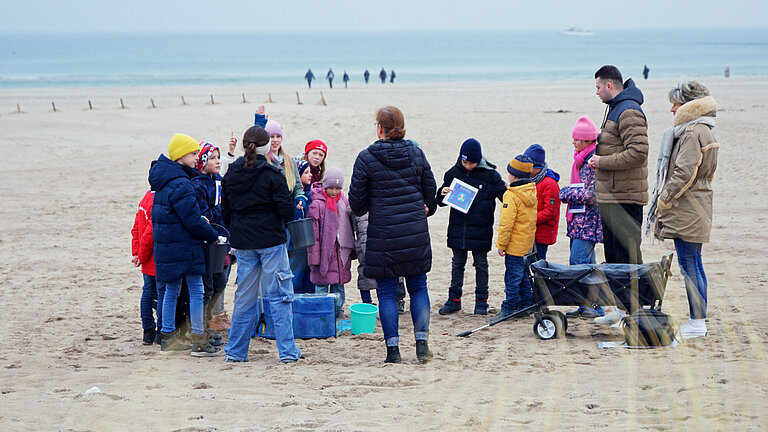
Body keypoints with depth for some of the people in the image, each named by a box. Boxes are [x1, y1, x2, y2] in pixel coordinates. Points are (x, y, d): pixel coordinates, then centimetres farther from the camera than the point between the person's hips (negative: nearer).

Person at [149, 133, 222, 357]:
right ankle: (199, 342, -2)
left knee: (171, 289, 15)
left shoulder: (164, 181, 11)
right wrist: (213, 236, -6)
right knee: (196, 290, -3)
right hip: (184, 246, -9)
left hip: (166, 244, 9)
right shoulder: (180, 185, -20)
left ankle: (168, 337, 21)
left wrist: (201, 221, 9)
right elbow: (192, 221, -19)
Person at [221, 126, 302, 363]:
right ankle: (287, 350, 0)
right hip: (271, 240, -5)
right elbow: (287, 209, -12)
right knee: (279, 296, 1)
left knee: (245, 296, 13)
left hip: (243, 243, 5)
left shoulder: (230, 174, 4)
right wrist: (283, 220, 10)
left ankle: (235, 350, 15)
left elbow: (225, 211, 10)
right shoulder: (271, 174, -12)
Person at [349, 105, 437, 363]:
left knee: (387, 292, 5)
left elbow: (357, 200, -3)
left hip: (383, 235, -3)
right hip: (416, 233, 3)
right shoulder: (416, 154, 1)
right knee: (418, 287, 13)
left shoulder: (366, 158, -8)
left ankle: (393, 349, 3)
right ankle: (422, 344, 8)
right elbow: (430, 192, 10)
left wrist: (361, 211, 20)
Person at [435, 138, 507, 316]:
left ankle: (481, 301, 14)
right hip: (458, 229, 2)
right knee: (457, 264, 10)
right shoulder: (453, 173, 3)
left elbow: (504, 195, -1)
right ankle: (454, 300, 17)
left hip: (480, 230, -2)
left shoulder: (490, 175, -5)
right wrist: (442, 195, -11)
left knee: (481, 264, 6)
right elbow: (441, 201, 11)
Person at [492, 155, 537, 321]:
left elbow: (506, 223, -19)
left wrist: (501, 245, -13)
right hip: (528, 244, 8)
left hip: (515, 245, -8)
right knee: (524, 277, 15)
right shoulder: (532, 192, 7)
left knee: (512, 277, -5)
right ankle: (525, 307, 20)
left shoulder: (511, 195, -18)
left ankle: (508, 309, -3)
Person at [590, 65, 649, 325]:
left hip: (624, 197, -11)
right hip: (610, 196, 11)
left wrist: (602, 162, -16)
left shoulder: (629, 112, -14)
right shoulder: (615, 109, 19)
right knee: (614, 254, 14)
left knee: (628, 255, -8)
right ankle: (623, 307, 20)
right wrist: (600, 163, 12)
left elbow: (638, 153, -24)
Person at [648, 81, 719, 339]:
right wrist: (664, 201, 19)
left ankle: (697, 322, -5)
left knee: (689, 264, -7)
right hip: (694, 210, 11)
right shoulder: (703, 131, 17)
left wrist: (664, 200, -12)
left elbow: (685, 172, -21)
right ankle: (698, 320, 17)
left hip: (687, 211, -11)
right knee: (693, 264, 13)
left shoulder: (692, 133, -16)